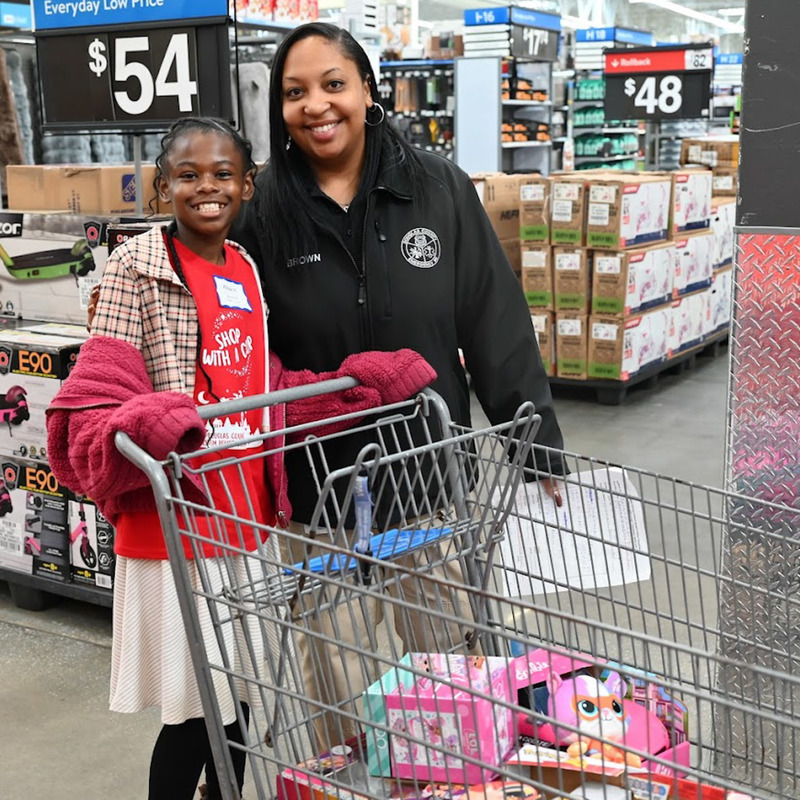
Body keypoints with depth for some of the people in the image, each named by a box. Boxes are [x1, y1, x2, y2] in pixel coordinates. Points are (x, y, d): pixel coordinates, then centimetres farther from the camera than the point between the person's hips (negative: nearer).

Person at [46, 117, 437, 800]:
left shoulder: (247, 270, 10)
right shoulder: (140, 267, -10)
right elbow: (93, 406, -15)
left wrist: (370, 378, 5)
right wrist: (144, 421, -36)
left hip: (244, 512, 6)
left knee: (239, 693, 18)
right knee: (195, 705, 2)